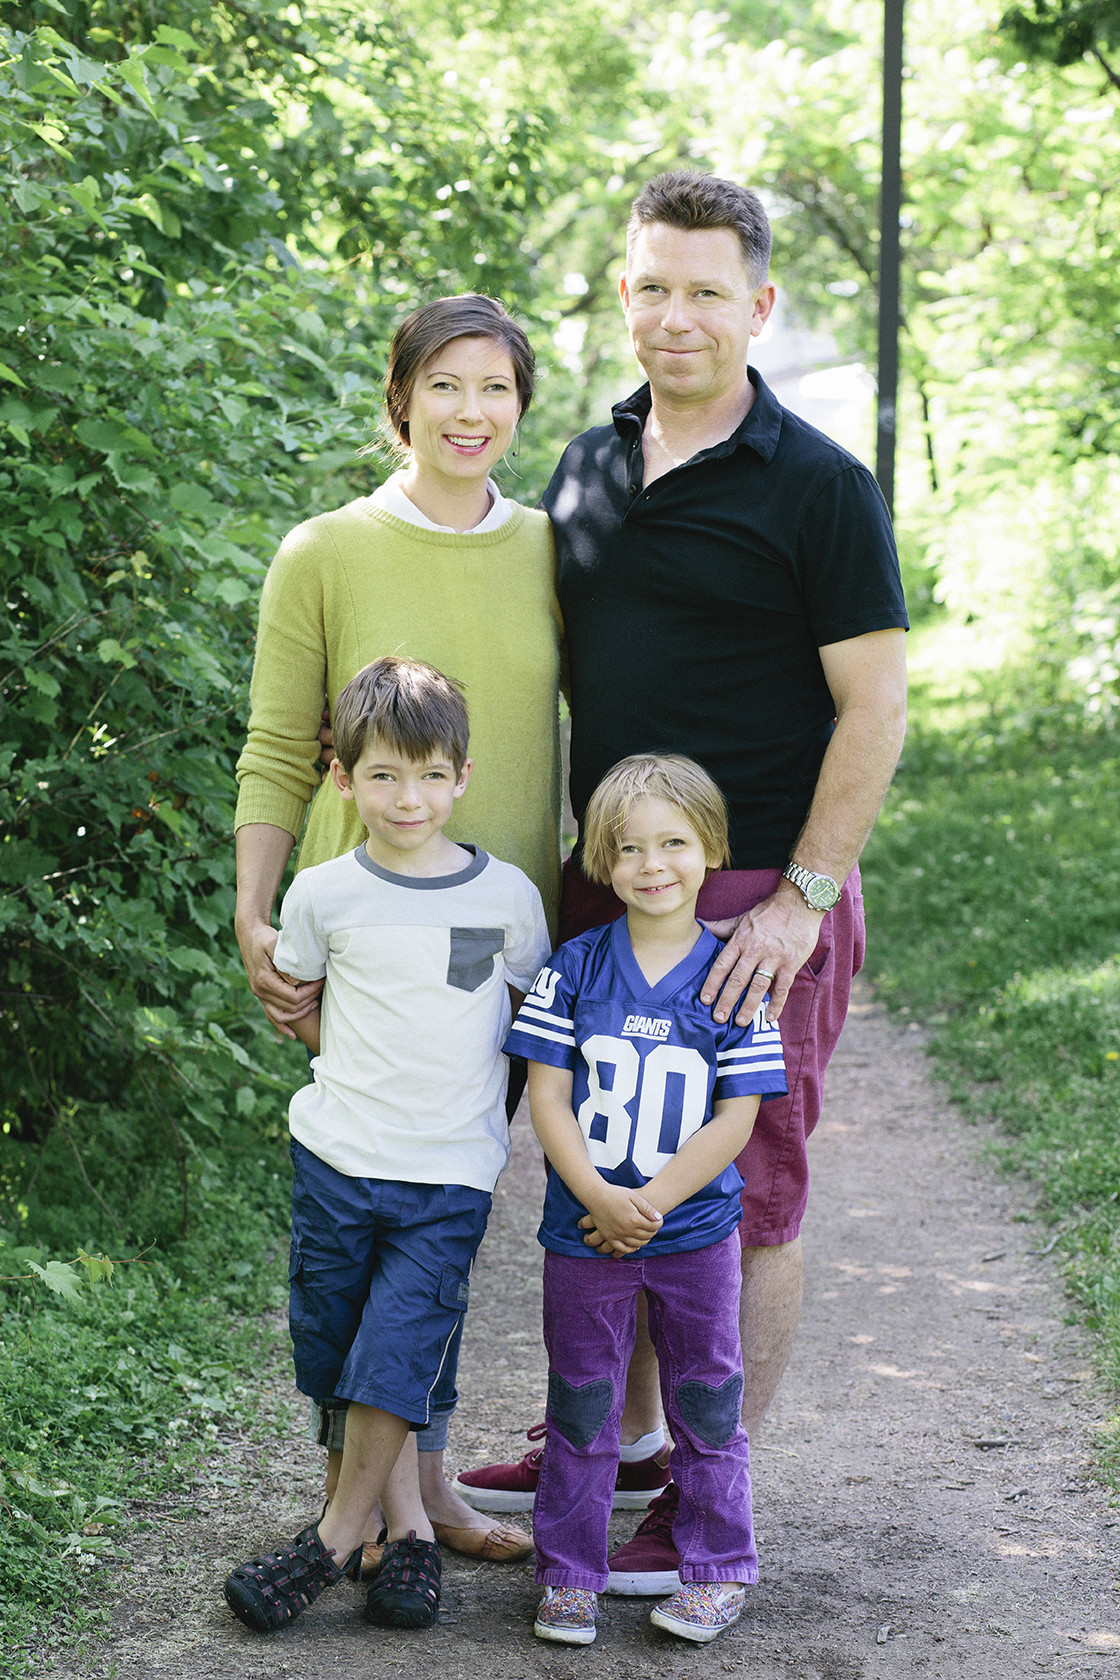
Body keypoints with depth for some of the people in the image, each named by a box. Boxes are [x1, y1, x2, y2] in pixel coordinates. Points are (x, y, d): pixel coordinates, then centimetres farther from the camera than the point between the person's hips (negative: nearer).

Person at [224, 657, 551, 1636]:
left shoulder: (507, 894, -2)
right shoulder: (325, 895, -2)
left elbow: (530, 1012, 11)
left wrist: (460, 1075, 4)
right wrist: (367, 1063, 7)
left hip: (451, 1171, -2)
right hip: (337, 1152, 2)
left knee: (397, 1357, -8)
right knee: (332, 1345, 7)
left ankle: (337, 1542, 4)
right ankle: (401, 1530, 21)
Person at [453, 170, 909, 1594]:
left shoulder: (818, 487, -8)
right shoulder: (585, 470, 10)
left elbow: (873, 706, -10)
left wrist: (801, 902, -16)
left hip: (757, 902, -6)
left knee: (745, 1196, 1)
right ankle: (615, 1436, 32)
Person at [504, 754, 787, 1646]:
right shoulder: (575, 968, -3)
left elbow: (737, 1115, -8)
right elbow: (548, 1095, -4)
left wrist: (652, 1202, -15)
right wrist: (600, 1199, -16)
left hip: (696, 1229, -1)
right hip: (583, 1228, 1)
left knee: (705, 1402, 9)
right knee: (581, 1406, 9)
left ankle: (718, 1569, 24)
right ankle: (570, 1574, 22)